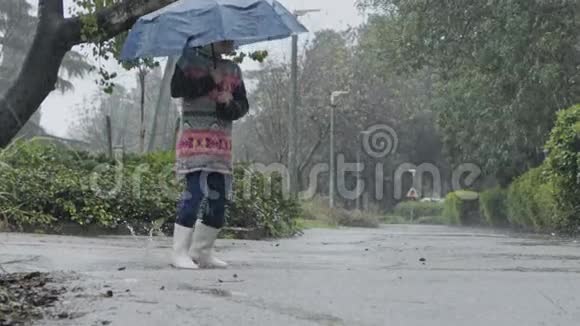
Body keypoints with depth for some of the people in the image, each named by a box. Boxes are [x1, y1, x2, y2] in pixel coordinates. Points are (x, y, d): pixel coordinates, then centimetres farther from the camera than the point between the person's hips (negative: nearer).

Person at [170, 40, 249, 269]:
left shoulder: (233, 70, 18)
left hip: (221, 143, 6)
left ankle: (203, 253, 14)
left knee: (219, 197, 4)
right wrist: (209, 81, -12)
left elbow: (243, 105, 12)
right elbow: (176, 90, -9)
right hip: (194, 138, -6)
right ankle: (180, 253, -8)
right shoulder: (190, 59, 5)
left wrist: (230, 104, -9)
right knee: (195, 192, -15)